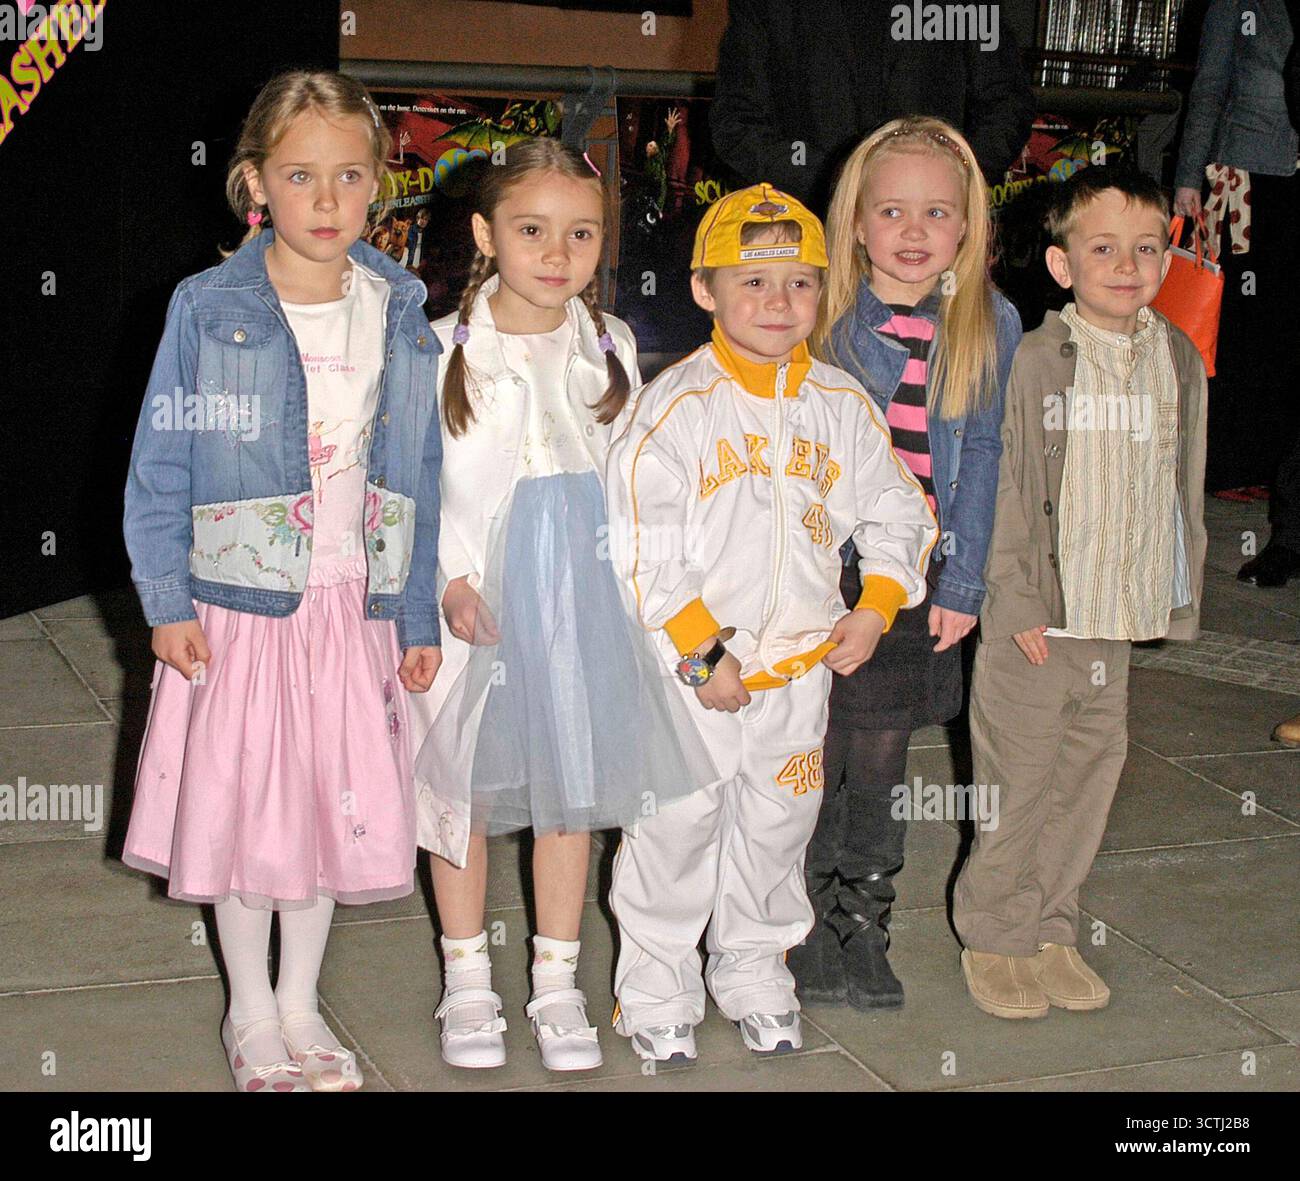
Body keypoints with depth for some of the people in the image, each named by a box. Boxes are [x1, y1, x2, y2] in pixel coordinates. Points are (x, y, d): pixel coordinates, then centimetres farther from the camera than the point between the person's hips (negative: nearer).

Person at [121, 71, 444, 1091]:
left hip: (355, 607, 3)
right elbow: (160, 466, -4)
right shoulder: (207, 310, -8)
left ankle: (301, 1002, 30)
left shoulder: (402, 318, 1)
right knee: (239, 803, 7)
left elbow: (422, 481, 6)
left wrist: (420, 619, 6)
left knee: (335, 803, 11)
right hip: (238, 605, -2)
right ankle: (251, 1011, 27)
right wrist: (167, 603, -9)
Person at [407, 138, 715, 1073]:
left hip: (581, 596, 3)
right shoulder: (443, 351, -7)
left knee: (571, 783, 9)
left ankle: (557, 984, 23)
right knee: (463, 784, 7)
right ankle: (468, 981, 24)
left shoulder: (611, 347, 4)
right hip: (473, 600, -2)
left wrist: (627, 577, 8)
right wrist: (448, 578, -17)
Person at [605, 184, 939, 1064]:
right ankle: (658, 986, 23)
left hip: (801, 666, 4)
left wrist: (875, 608, -4)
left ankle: (755, 973, 35)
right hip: (689, 671, -4)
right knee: (676, 828, 5)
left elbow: (898, 515, 11)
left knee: (777, 826, 16)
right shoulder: (675, 406, -11)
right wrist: (701, 650, -16)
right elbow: (643, 546, -14)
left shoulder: (841, 406, 3)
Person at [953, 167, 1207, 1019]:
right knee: (1020, 779, 2)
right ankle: (994, 938, 19)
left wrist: (1179, 599, 9)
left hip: (1124, 619, 5)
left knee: (1091, 773, 12)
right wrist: (1018, 600, -12)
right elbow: (1007, 487, -8)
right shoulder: (1037, 360, -9)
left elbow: (1186, 489, 12)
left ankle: (1051, 930, 27)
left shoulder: (1180, 362, 6)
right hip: (1037, 618, -5)